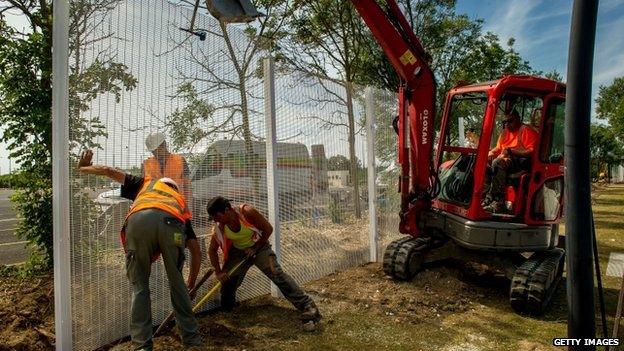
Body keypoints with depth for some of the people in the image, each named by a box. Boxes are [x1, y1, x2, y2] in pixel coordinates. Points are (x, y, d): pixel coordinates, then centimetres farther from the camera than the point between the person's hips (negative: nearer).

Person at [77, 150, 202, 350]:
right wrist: (192, 282, 49)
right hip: (171, 224, 1)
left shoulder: (146, 184, 41)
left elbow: (109, 171, 36)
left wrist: (83, 168, 58)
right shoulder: (180, 202, 40)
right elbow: (196, 251, 36)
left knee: (139, 286, 15)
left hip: (138, 221, -1)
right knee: (177, 283, 19)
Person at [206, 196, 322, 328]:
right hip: (238, 252, 4)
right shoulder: (219, 228, -17)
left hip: (258, 246, -4)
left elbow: (268, 229, -18)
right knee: (227, 280, -4)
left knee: (277, 274, -20)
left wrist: (255, 248, -18)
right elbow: (212, 250, -2)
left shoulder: (246, 212, -29)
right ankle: (226, 306, 31)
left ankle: (308, 307, -23)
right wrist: (218, 272, -11)